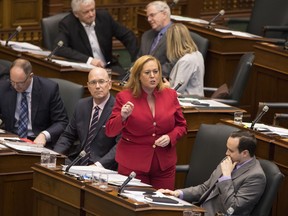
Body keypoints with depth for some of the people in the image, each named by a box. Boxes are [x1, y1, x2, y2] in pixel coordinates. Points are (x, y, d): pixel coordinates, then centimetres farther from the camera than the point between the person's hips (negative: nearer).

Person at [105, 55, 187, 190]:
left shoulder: (170, 95, 3)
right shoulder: (124, 97, -5)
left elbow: (181, 125, 11)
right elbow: (110, 131, -5)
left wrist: (170, 137, -9)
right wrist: (123, 117, -23)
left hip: (164, 165, 3)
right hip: (133, 164, -2)